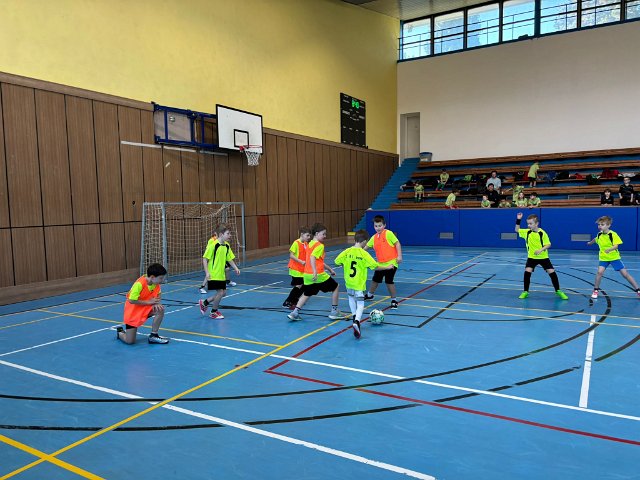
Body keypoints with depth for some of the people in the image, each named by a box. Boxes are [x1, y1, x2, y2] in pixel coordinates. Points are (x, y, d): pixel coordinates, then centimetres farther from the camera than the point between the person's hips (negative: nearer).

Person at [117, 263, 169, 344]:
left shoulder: (156, 284, -9)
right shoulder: (139, 284, -29)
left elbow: (158, 296, 6)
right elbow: (131, 301, -27)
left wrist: (156, 303, -17)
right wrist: (149, 302, -24)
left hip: (146, 309, 6)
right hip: (133, 312, -6)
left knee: (160, 309, -24)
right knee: (130, 341, -8)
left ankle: (153, 336, -8)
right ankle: (120, 332, 29)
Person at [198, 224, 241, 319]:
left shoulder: (227, 246, 5)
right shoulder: (213, 245, -17)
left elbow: (229, 259, 14)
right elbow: (205, 259, -15)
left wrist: (235, 268, 1)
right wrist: (207, 272, -20)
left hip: (221, 275, 8)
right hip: (213, 275, -8)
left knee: (223, 292, 11)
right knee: (220, 292, -7)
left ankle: (204, 303, 30)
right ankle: (214, 312, 15)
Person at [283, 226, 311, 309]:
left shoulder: (306, 244, 6)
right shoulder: (296, 243, -15)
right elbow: (291, 255, -19)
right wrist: (301, 261, -25)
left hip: (303, 269, 7)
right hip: (296, 268, -7)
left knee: (303, 285, 9)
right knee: (298, 286, -9)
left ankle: (294, 300, 26)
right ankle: (287, 303, 0)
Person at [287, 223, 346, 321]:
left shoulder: (310, 244, 16)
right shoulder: (319, 246, -11)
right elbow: (312, 258, -26)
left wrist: (329, 269, 28)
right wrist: (315, 272, -33)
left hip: (307, 274, 8)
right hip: (318, 275, -8)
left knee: (306, 294, 21)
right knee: (336, 287, 11)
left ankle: (295, 313, 9)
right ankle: (334, 312, 15)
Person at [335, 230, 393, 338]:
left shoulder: (347, 251, -6)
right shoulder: (364, 254, -15)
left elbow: (337, 261, 1)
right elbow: (375, 267, -11)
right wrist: (387, 267, 4)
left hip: (348, 281, 5)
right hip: (359, 284, -4)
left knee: (351, 298, 30)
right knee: (360, 304, -1)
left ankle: (354, 316, 36)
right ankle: (357, 322, -24)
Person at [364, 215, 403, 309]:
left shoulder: (388, 233, -12)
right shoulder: (374, 237, 6)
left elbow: (397, 243, -13)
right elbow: (366, 246, 14)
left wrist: (399, 255, -19)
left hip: (391, 262, -6)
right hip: (380, 263, 6)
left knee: (389, 281, -8)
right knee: (375, 280, 18)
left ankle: (394, 300, 10)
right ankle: (370, 295, 43)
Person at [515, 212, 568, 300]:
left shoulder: (542, 233, -14)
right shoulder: (527, 232, -3)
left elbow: (548, 244, -13)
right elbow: (517, 230, 7)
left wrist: (540, 250, -30)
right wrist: (518, 220, -5)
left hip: (543, 257, -2)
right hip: (532, 257, 2)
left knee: (552, 272, -3)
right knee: (527, 272, -13)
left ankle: (558, 291, 15)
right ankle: (525, 292, 1)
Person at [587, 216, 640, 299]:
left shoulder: (613, 234, -16)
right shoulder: (599, 234, 0)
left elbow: (616, 246, -25)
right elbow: (596, 240, 25)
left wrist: (609, 249, -45)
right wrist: (590, 242, 44)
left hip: (614, 257, -3)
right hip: (603, 258, 3)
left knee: (625, 274, -1)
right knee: (599, 272, -17)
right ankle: (596, 290, -2)